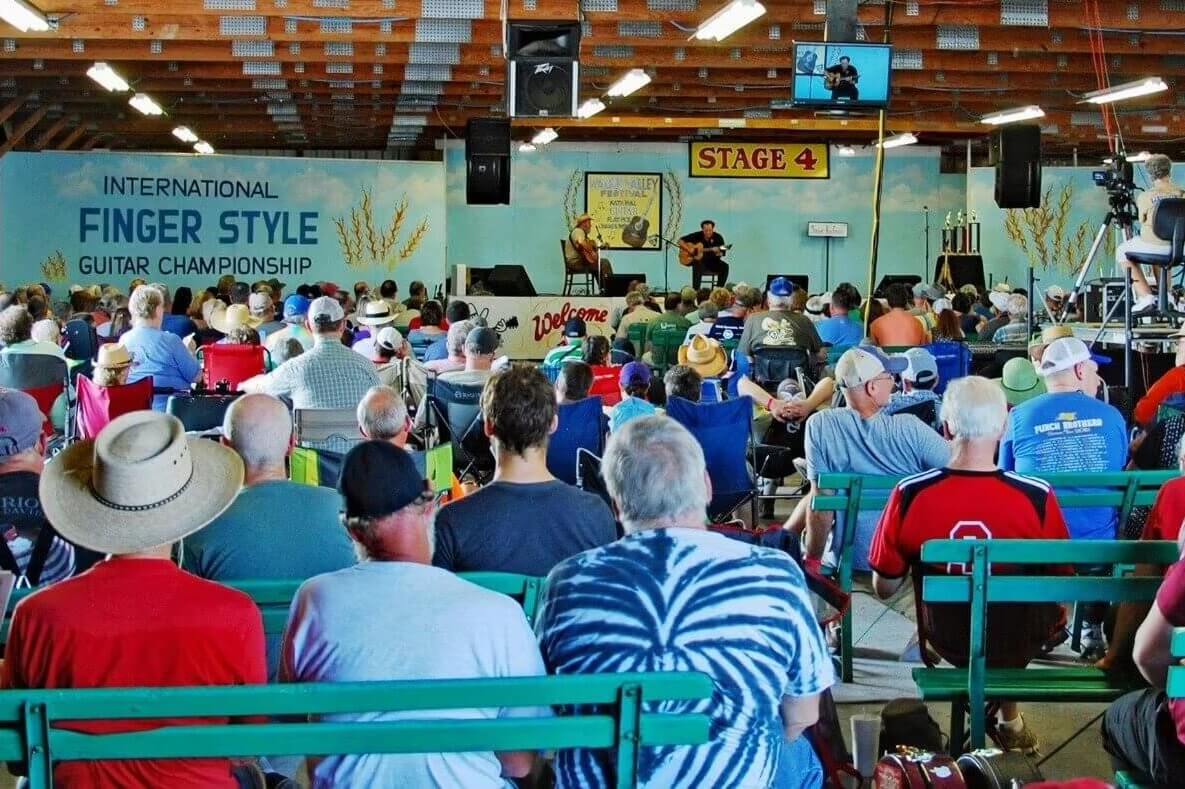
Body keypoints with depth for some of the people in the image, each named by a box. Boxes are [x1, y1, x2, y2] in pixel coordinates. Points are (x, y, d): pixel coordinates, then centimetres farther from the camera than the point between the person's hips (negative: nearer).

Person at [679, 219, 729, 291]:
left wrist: (718, 253, -29)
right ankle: (695, 290, -34)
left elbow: (722, 253, -5)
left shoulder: (718, 237, -2)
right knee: (698, 265, -36)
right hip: (699, 260, -2)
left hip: (713, 261, 2)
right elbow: (680, 241, -1)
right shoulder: (697, 236, -4)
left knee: (724, 266, -25)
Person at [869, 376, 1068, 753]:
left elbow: (884, 589, -11)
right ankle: (1009, 719, 38)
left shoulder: (910, 495, -23)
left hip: (944, 638, 2)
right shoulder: (1037, 497, -25)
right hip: (1018, 641, -1)